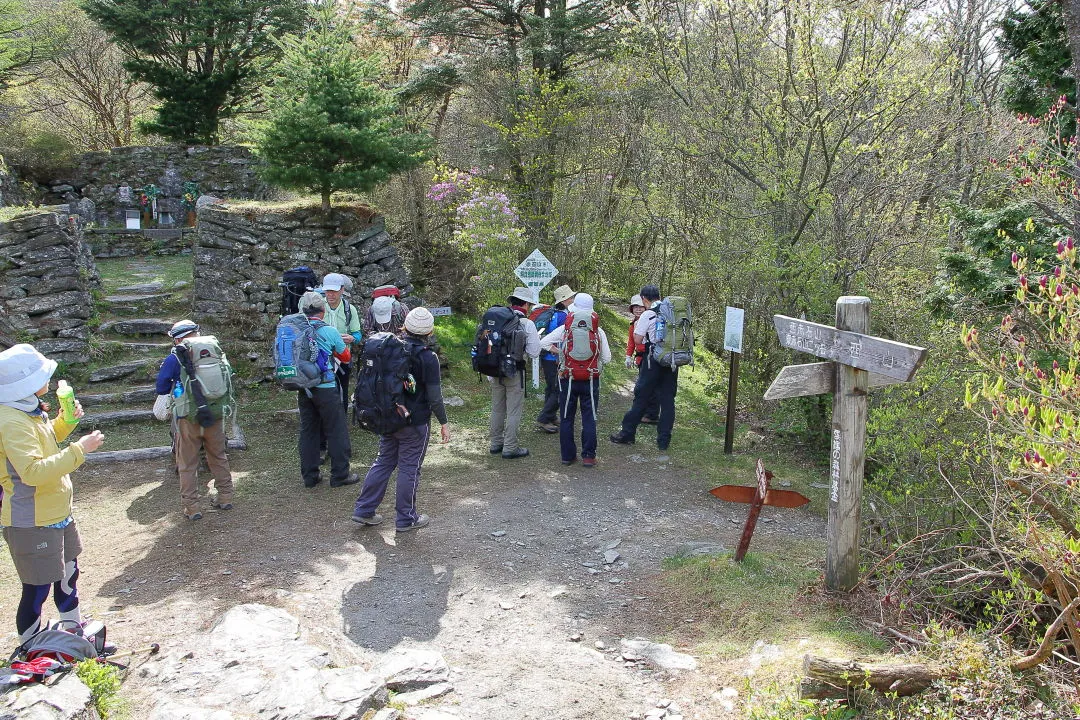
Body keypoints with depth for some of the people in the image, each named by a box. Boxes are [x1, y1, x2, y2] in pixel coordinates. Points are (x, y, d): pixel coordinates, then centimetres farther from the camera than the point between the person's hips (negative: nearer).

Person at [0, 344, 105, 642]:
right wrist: (78, 450, -32)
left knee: (68, 574, 23)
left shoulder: (29, 410, 5)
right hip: (32, 522, -10)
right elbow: (33, 471, -35)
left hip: (56, 513, 10)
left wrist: (66, 420, 7)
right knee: (37, 591, 1)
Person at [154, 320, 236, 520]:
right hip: (216, 413, 4)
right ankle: (225, 497, 24)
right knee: (219, 457, 19)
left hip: (189, 417, -4)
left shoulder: (175, 358, -7)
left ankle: (191, 507, 8)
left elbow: (161, 388, -3)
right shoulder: (216, 351, 4)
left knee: (187, 464, 7)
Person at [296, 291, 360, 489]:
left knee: (307, 431, 13)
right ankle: (340, 474, 12)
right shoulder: (329, 332, -11)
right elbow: (346, 356, 4)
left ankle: (309, 476, 20)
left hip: (303, 389, 5)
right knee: (336, 431, 6)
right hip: (325, 389, -5)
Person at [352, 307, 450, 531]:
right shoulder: (427, 358, -17)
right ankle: (406, 518, 16)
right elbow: (434, 396, -15)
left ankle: (363, 510, 20)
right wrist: (443, 423, -4)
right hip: (415, 422, -6)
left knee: (384, 461, 18)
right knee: (409, 468, 5)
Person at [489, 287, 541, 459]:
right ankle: (510, 448, 8)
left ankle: (496, 443, 28)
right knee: (513, 411, 4)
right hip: (515, 372, -5)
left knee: (497, 409, 18)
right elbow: (534, 352, -10)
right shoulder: (527, 324, -12)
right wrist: (537, 340, 11)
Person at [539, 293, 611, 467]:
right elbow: (607, 358, -6)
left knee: (566, 418, 11)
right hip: (591, 380, 0)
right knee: (589, 419, 7)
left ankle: (567, 455, 16)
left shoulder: (564, 329, -6)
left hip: (568, 379, 0)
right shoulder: (598, 331, -7)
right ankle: (588, 456, 9)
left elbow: (543, 343, -6)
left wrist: (560, 352, 4)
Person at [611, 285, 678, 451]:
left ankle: (627, 434, 12)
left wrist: (636, 327, 10)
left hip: (654, 360, -5)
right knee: (668, 400, 7)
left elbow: (637, 340, -8)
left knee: (641, 398, 3)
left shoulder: (647, 315, -9)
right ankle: (664, 440, 10)